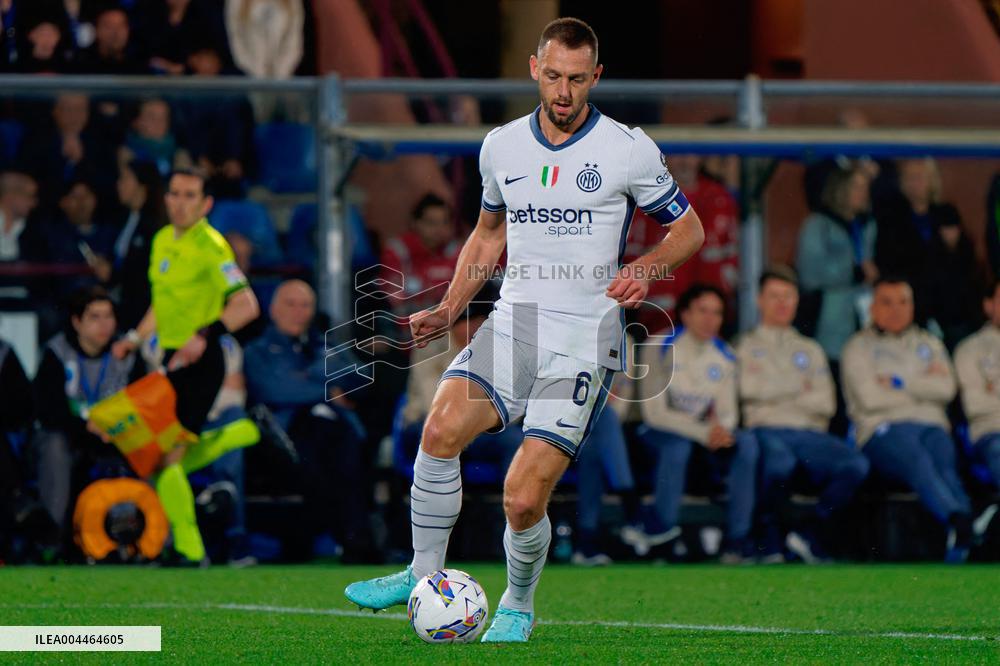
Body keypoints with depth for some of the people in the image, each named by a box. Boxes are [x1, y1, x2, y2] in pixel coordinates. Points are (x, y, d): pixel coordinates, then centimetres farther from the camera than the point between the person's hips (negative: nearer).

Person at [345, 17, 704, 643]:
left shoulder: (630, 150, -3)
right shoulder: (501, 146, 9)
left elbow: (689, 228, 8)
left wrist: (645, 269, -12)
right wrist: (448, 310, 12)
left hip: (586, 338, -3)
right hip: (514, 322, 3)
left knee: (523, 498, -15)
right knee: (442, 427, -25)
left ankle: (518, 605, 14)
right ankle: (425, 574, -6)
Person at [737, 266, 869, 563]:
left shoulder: (810, 350, 29)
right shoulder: (746, 346, 20)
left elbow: (826, 402, 13)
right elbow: (749, 389, -1)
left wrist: (777, 397, 3)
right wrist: (799, 388, 7)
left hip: (810, 431, 4)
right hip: (766, 430, -3)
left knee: (856, 465, -29)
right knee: (780, 462, -41)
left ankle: (809, 530, -16)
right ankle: (768, 536, -17)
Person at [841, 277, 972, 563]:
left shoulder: (929, 344, 30)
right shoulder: (859, 346, 19)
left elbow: (946, 389, 9)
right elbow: (869, 399, 0)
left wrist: (898, 383, 2)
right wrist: (922, 390, 10)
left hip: (932, 427, 3)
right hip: (884, 430, -3)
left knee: (945, 464, -35)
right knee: (919, 462, -39)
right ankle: (959, 520, -68)